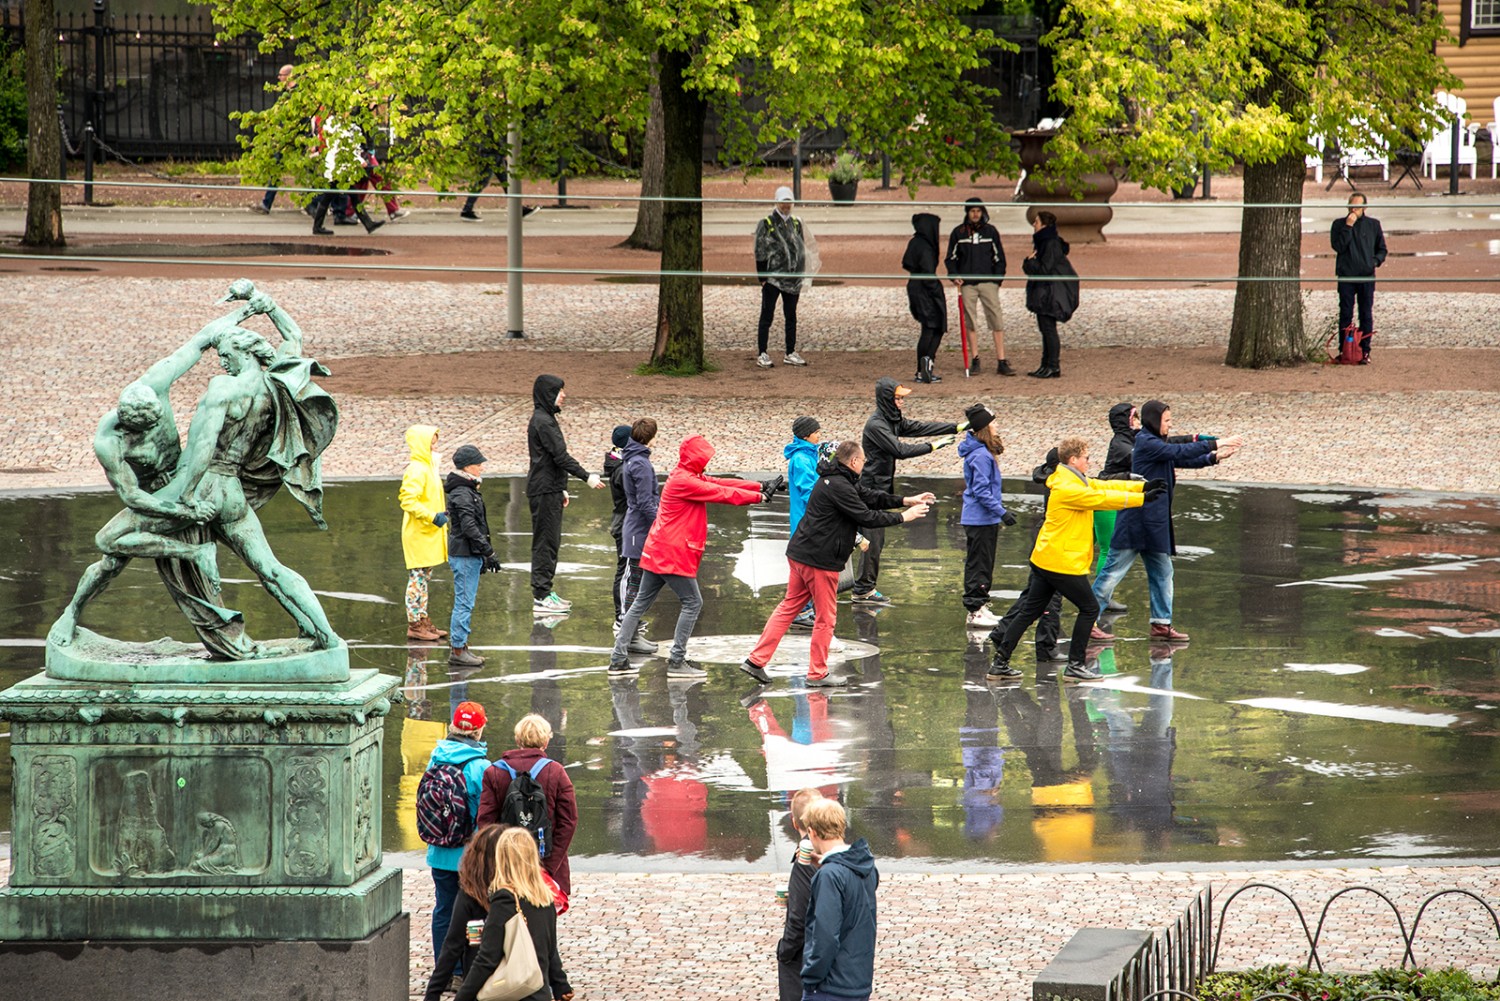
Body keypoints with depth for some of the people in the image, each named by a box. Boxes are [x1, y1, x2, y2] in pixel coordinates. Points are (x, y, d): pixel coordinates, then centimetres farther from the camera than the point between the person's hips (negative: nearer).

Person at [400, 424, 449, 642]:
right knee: (418, 578, -5)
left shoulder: (426, 467, 13)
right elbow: (409, 501, -26)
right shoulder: (416, 471, -19)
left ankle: (423, 621, 21)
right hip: (418, 535, -10)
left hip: (428, 534, 10)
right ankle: (415, 624, 0)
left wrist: (440, 514, 15)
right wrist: (432, 517, -28)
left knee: (425, 578, 15)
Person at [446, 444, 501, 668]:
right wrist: (489, 552, -22)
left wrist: (484, 555, 24)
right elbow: (470, 527, -24)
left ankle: (458, 646, 21)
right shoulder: (462, 494, -18)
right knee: (464, 603, -6)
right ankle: (458, 651, -3)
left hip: (469, 555, 10)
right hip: (464, 556, -10)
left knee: (464, 602, 15)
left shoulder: (468, 491, 15)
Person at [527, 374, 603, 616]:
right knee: (545, 541, -8)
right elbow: (561, 456, -20)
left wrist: (561, 489, 23)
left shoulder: (545, 419, 17)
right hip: (544, 491, -10)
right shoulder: (542, 422, -16)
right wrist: (587, 477, -17)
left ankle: (545, 592, 18)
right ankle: (541, 598, -8)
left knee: (550, 541, 13)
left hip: (549, 489, 10)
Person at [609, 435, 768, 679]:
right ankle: (677, 661, -1)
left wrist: (759, 487, 8)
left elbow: (721, 484, 13)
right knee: (692, 602, -2)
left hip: (657, 552, 10)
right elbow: (721, 493, -13)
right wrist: (757, 496, -3)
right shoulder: (684, 482, -16)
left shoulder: (689, 478, 14)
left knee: (641, 603, 10)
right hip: (673, 553, -10)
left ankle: (618, 659, 10)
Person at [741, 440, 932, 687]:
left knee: (789, 607, 14)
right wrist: (903, 517, -9)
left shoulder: (841, 481, 13)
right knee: (825, 616, 3)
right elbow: (866, 517, -19)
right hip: (820, 559, -10)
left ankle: (756, 660, 12)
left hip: (800, 553, 10)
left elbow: (870, 496, 17)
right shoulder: (839, 487, -20)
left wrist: (907, 501, 11)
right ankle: (817, 674, 13)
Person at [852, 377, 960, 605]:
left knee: (877, 539, 12)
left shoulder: (893, 420, 11)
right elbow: (900, 450, -23)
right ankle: (863, 590, -1)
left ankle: (866, 587, 17)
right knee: (873, 539, -6)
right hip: (872, 487, -10)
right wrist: (933, 446, -18)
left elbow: (920, 427, 11)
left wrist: (957, 428, 6)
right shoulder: (876, 425, -19)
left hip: (881, 487, 10)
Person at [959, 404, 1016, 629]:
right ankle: (975, 612, 1)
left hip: (984, 519, 10)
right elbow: (981, 491, -22)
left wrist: (1001, 508, 22)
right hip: (980, 520, -10)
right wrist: (1001, 512, -21)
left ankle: (980, 608, 24)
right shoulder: (981, 455, -21)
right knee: (979, 566, -4)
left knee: (983, 566, 16)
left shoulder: (982, 452, 10)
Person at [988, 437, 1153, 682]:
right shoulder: (1069, 488, -18)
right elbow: (1103, 497, -17)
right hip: (1064, 562, -10)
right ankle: (1075, 665, 6)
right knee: (1089, 609, 3)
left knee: (1029, 611, 11)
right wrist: (1142, 498, -11)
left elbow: (1104, 486, 13)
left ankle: (1000, 662, 10)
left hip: (1044, 560, 10)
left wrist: (1142, 486, 7)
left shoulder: (1077, 481, 12)